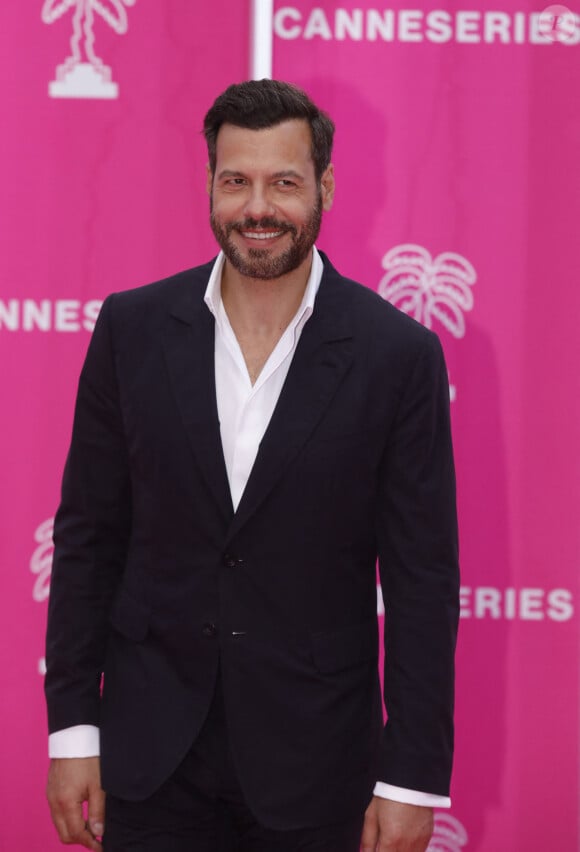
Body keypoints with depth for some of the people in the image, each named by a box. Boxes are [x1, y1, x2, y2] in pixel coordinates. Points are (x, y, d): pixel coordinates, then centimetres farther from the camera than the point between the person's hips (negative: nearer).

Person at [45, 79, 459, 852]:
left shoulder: (399, 355, -7)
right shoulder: (134, 329, 0)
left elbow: (423, 581, -5)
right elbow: (87, 535, 4)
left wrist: (414, 779, -7)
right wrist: (72, 728, 1)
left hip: (314, 765, -1)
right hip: (150, 756, 1)